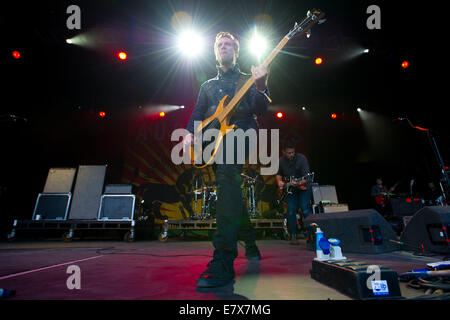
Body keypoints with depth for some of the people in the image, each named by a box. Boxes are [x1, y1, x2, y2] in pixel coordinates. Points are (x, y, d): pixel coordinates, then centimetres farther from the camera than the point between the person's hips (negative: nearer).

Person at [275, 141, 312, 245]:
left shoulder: (301, 158, -18)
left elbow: (307, 176, -24)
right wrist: (279, 182, -6)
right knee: (291, 212, -2)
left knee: (305, 209, -16)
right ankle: (293, 236, 9)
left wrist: (299, 183, -42)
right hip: (290, 189, 4)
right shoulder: (282, 161, -4)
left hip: (303, 187, -3)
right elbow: (279, 173, 14)